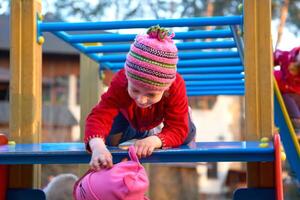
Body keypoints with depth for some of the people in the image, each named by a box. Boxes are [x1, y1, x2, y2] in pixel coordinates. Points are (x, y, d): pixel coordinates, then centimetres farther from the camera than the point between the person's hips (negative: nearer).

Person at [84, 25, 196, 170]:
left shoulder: (176, 87, -47)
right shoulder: (120, 84, -48)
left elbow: (178, 130, -46)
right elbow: (99, 116, -58)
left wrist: (155, 140, -69)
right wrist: (97, 146, -81)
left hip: (161, 112, 0)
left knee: (186, 137, -7)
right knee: (111, 140, -10)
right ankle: (142, 132, 24)